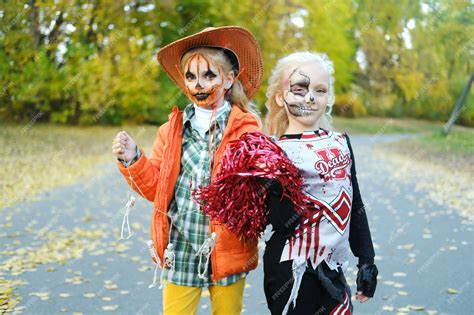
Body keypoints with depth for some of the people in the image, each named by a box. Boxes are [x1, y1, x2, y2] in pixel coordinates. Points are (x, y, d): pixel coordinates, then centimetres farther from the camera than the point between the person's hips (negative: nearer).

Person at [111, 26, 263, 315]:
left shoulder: (246, 128, -5)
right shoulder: (172, 130, 6)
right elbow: (156, 188, 9)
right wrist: (133, 160, -6)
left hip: (228, 249, -2)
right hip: (181, 248, 2)